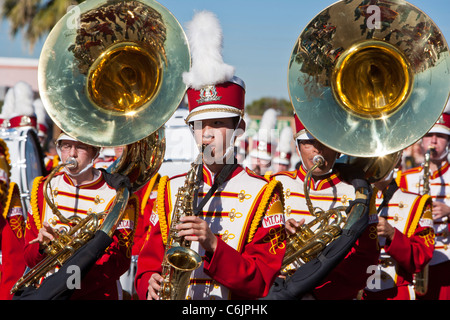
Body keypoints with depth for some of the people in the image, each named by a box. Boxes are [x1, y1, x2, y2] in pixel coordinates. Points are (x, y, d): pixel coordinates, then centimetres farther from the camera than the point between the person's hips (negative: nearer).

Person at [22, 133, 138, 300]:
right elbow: (29, 258, 14)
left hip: (96, 295, -3)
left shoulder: (117, 196, 1)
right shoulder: (43, 188, 13)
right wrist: (42, 247, -8)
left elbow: (119, 262, -6)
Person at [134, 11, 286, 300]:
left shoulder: (263, 193, 3)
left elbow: (262, 283, -3)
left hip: (236, 310, -3)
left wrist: (213, 244, -15)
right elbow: (148, 263, 15)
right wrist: (151, 284, -6)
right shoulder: (170, 189, 14)